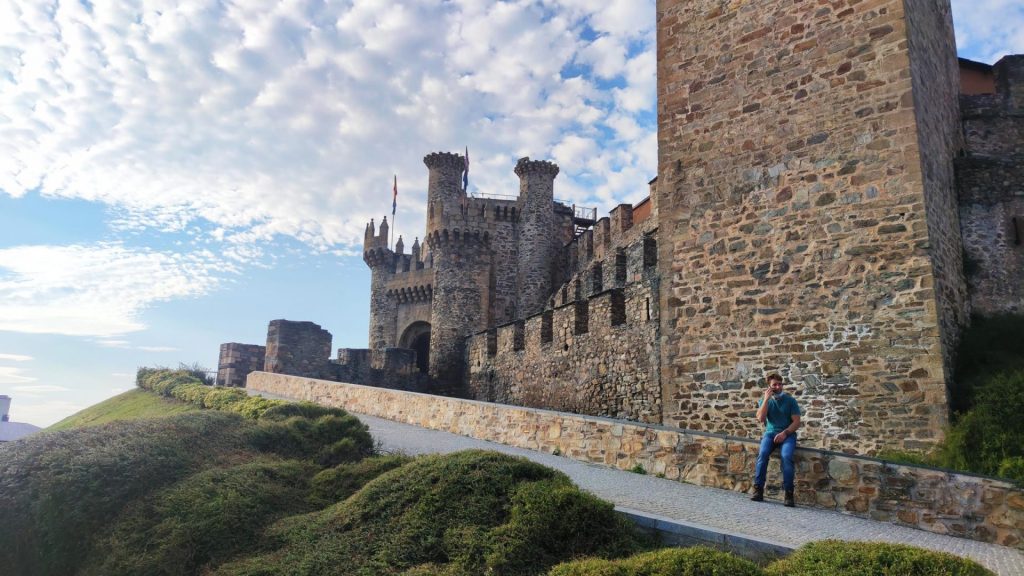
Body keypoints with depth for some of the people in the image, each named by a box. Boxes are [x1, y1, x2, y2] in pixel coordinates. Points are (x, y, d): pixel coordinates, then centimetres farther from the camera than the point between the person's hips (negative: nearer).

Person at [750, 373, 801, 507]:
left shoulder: (790, 400, 4)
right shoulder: (764, 400, 10)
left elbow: (797, 422, -1)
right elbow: (761, 419, -7)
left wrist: (785, 433, -17)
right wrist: (766, 399, -10)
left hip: (787, 434, -1)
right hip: (770, 433, 2)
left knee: (786, 456, -33)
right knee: (762, 453, -30)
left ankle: (789, 493, -28)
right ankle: (758, 490, -27)